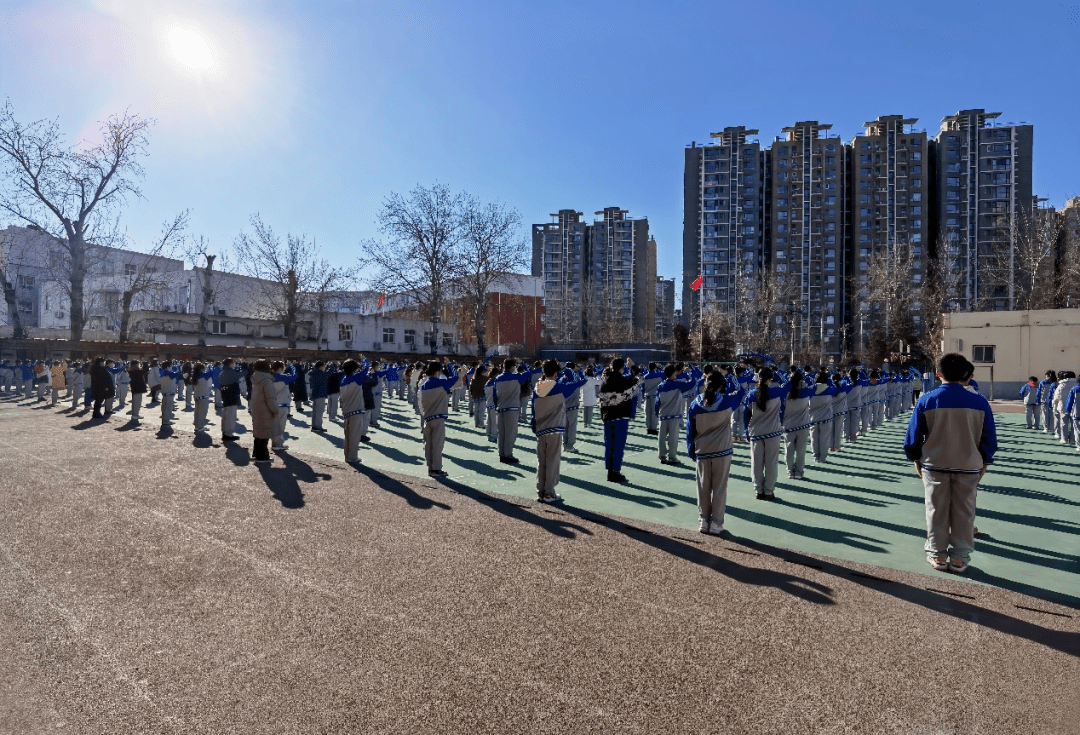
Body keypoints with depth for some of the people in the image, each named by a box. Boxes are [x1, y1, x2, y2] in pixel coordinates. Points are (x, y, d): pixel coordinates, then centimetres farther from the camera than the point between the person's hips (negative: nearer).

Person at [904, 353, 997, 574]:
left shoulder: (926, 401, -12)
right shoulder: (979, 402, -9)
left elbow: (913, 436, -5)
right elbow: (989, 438, 1)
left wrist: (916, 459, 10)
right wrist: (984, 463, 14)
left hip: (934, 465, -1)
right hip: (969, 465, 1)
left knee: (937, 510, 11)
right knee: (964, 512, 12)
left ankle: (938, 555, 22)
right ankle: (959, 558, 21)